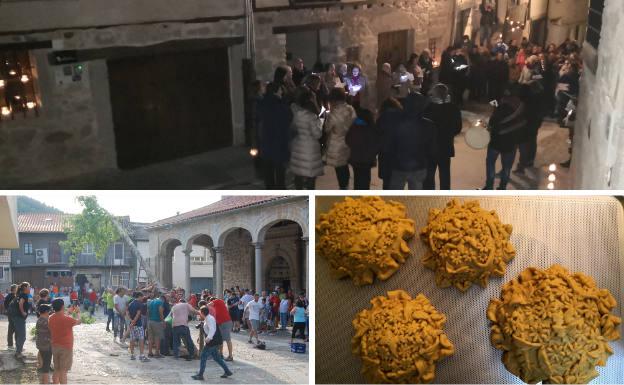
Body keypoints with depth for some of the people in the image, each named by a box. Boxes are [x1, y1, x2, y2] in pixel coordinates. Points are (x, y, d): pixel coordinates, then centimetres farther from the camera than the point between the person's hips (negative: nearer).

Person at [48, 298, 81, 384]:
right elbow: (78, 321, -3)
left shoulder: (50, 318, 0)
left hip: (55, 347, 7)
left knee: (57, 370, 15)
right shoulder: (66, 319, -20)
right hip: (66, 347, -7)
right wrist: (78, 312, 16)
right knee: (63, 371, -3)